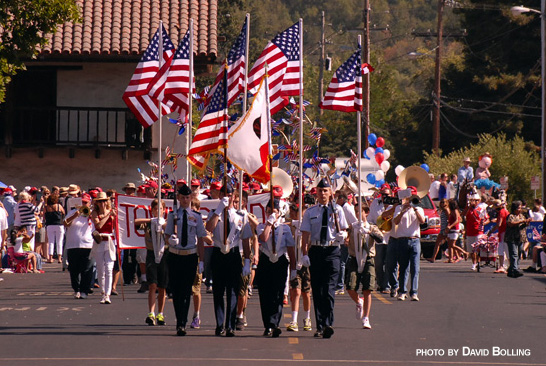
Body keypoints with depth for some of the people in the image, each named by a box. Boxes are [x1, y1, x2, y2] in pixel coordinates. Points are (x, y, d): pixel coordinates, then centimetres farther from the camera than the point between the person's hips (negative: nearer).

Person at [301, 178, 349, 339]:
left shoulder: (337, 210, 7)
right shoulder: (310, 212, 10)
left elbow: (344, 229, 8)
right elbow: (305, 234, 6)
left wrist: (343, 235, -16)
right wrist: (304, 254, -4)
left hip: (332, 251, -2)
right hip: (315, 251, 2)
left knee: (329, 289, -13)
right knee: (317, 290, 3)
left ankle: (328, 324, -20)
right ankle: (320, 327, 7)